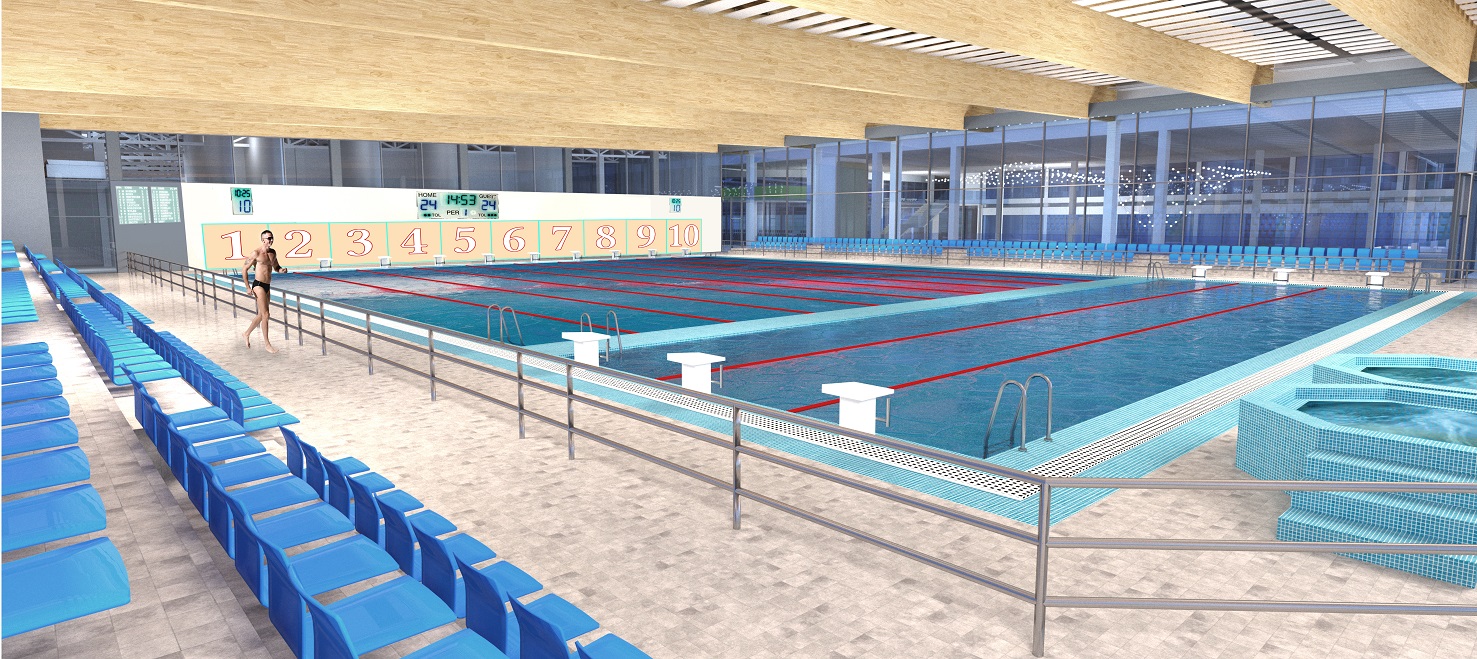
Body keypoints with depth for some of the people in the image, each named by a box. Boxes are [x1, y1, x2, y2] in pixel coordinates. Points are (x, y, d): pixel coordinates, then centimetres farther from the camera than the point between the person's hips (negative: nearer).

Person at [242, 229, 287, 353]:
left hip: (267, 286, 7)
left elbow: (276, 267, 25)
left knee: (261, 315, 16)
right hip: (258, 285, -7)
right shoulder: (256, 253, -10)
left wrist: (281, 269, 1)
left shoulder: (273, 252, 10)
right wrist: (248, 287, -8)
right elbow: (244, 270, -5)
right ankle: (267, 345, -5)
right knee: (265, 315, -10)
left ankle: (247, 334, 38)